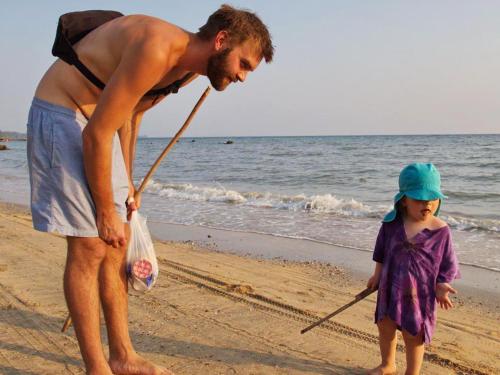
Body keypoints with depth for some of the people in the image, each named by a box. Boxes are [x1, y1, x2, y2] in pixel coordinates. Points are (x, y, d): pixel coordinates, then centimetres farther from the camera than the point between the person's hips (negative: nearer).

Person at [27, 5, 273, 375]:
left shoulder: (187, 69, 3)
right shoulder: (157, 50, -27)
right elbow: (96, 136, -26)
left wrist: (127, 181, 14)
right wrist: (106, 211, -17)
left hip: (98, 123, 10)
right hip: (60, 114, -9)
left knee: (117, 244, 9)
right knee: (90, 248, -10)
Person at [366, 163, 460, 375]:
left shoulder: (440, 230, -13)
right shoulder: (392, 223, -6)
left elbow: (447, 262, -3)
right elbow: (381, 251, 6)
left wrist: (441, 286, -9)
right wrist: (377, 275, 11)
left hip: (419, 292, -3)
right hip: (390, 287, 4)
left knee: (413, 335, 7)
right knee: (385, 326, 19)